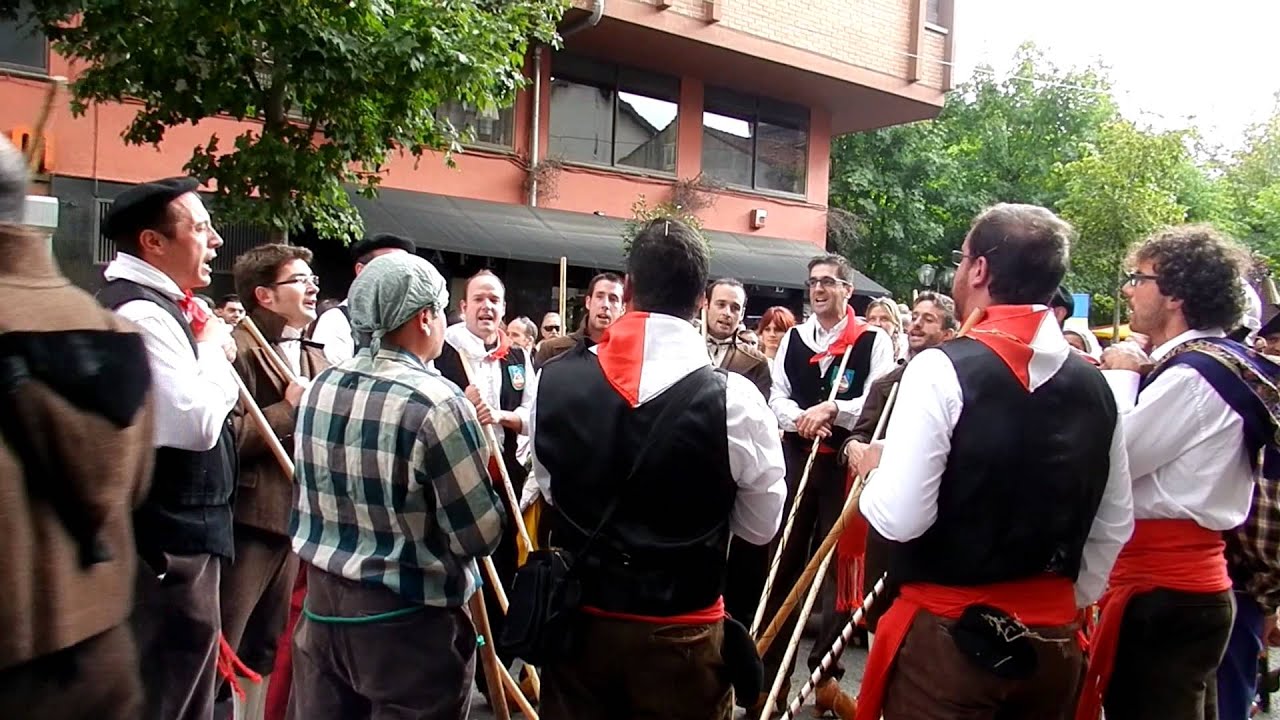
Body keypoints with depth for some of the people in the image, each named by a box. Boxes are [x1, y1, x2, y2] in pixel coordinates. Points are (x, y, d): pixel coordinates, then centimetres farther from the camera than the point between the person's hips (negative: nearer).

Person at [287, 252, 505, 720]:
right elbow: (481, 536, -16)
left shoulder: (319, 388, 0)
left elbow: (311, 501, 12)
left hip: (323, 608, 7)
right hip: (409, 620, -6)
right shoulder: (437, 404, -21)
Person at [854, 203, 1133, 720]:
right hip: (1053, 637, 6)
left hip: (948, 634, -6)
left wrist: (873, 468, -1)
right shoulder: (1094, 383, 2)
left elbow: (899, 518, -20)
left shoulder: (942, 370, -17)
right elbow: (1114, 526, 9)